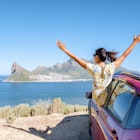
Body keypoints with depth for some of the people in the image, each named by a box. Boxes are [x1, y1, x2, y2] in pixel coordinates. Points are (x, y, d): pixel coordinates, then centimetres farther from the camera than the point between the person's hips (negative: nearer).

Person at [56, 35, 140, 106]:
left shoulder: (94, 68, -20)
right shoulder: (111, 67, -16)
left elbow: (76, 59, -15)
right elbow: (125, 55, -5)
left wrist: (64, 49, -6)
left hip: (98, 101, 0)